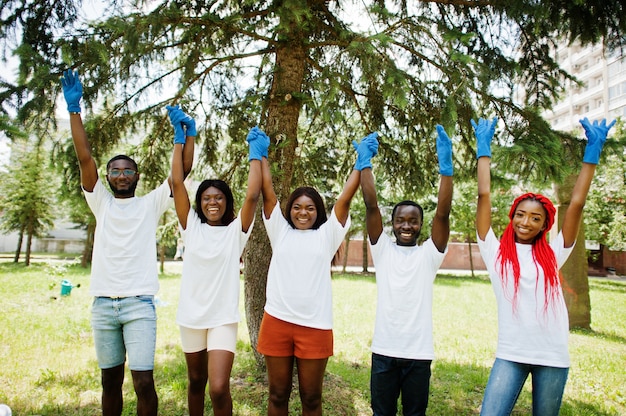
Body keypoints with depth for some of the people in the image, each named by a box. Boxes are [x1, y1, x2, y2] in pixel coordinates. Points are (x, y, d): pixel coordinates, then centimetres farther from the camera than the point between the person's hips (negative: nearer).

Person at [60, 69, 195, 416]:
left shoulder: (150, 204, 6)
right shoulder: (101, 203, 10)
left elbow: (183, 170, -1)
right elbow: (84, 158, 2)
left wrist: (188, 134, -11)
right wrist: (74, 107, -4)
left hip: (139, 303, -2)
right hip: (102, 304, 3)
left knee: (143, 382, -6)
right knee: (110, 381, 13)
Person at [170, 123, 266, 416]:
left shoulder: (236, 230, -2)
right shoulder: (191, 226, 2)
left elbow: (252, 195, -14)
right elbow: (177, 182, -3)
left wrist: (256, 154, -8)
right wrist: (180, 140, -1)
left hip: (223, 319, -3)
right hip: (190, 317, 3)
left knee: (219, 389, -11)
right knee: (196, 382, 18)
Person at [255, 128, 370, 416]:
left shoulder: (327, 235, 8)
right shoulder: (280, 231, 9)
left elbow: (345, 198, 4)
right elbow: (267, 192, 9)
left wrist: (360, 163, 7)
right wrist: (261, 156, 13)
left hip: (315, 325, 0)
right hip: (277, 322, 1)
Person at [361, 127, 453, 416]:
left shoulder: (429, 254, 1)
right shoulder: (382, 249, 3)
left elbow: (442, 214, -11)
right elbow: (371, 205, -5)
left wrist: (446, 168, -20)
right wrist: (365, 162, -9)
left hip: (419, 352, 0)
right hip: (384, 350, 1)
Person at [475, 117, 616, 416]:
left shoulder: (552, 254, 5)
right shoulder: (496, 252, 1)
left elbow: (576, 203, 2)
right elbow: (484, 195, -1)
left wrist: (593, 149, 5)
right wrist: (484, 146, 3)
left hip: (553, 357, 2)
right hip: (510, 354, -2)